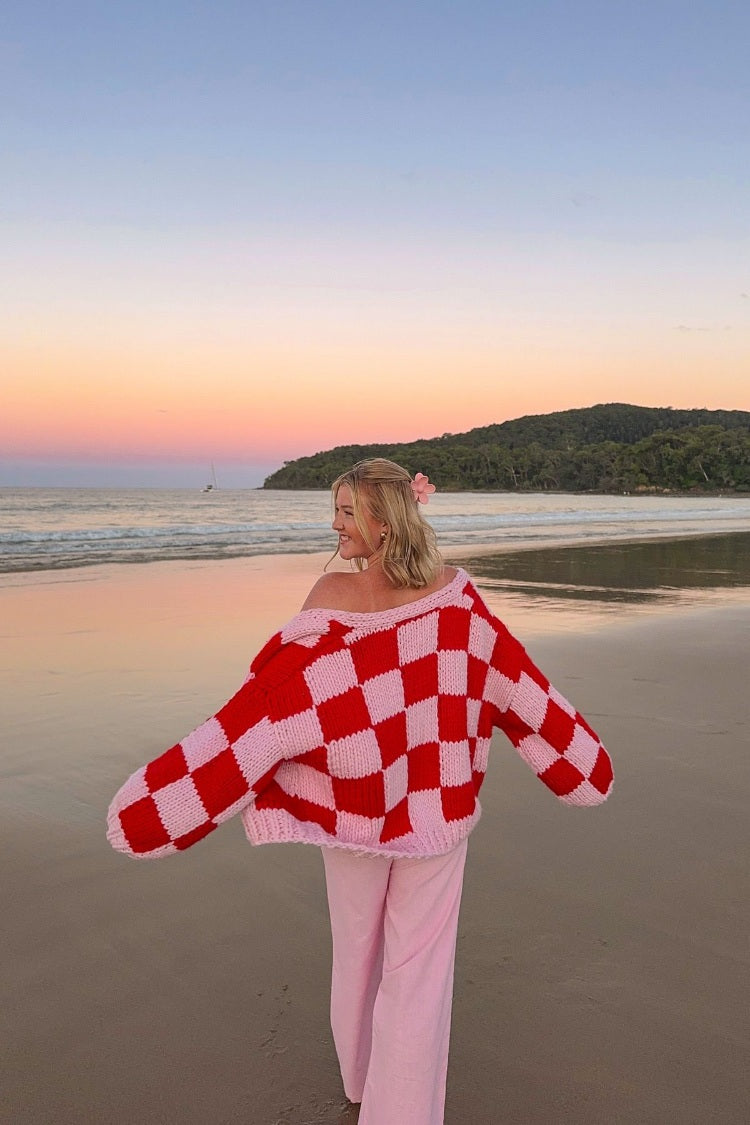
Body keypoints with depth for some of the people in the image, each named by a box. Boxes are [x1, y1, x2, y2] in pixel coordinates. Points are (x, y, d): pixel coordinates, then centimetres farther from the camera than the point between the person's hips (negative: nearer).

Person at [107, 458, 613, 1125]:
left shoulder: (330, 594, -19)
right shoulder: (454, 591, -11)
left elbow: (277, 693, -17)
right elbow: (515, 683, -2)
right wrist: (578, 762, 13)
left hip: (353, 808, 0)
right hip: (438, 809, 0)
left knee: (357, 950, 23)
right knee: (418, 969, 11)